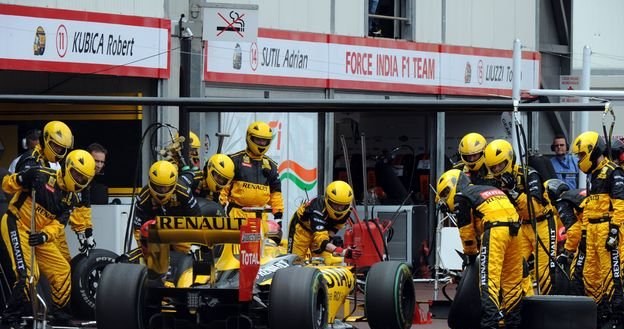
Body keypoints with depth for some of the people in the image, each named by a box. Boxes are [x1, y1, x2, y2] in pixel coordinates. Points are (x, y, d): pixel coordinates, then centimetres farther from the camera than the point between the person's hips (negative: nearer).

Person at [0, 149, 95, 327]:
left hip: (39, 235, 8)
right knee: (28, 273, -20)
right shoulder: (41, 175, -16)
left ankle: (60, 312, 28)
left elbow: (57, 225, -5)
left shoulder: (71, 199, 4)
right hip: (16, 225, -8)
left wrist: (44, 236, -24)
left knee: (62, 270, 9)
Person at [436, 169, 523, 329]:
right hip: (514, 228, 7)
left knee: (489, 279, -10)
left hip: (495, 229, -7)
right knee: (512, 280, 13)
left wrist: (470, 254, 24)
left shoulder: (461, 197, 10)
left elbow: (466, 229, 11)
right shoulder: (490, 190, 32)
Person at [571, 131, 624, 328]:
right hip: (593, 230, 10)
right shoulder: (593, 174, 20)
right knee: (591, 274, 13)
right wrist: (586, 230, 24)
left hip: (607, 229, -10)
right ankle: (598, 312, 21)